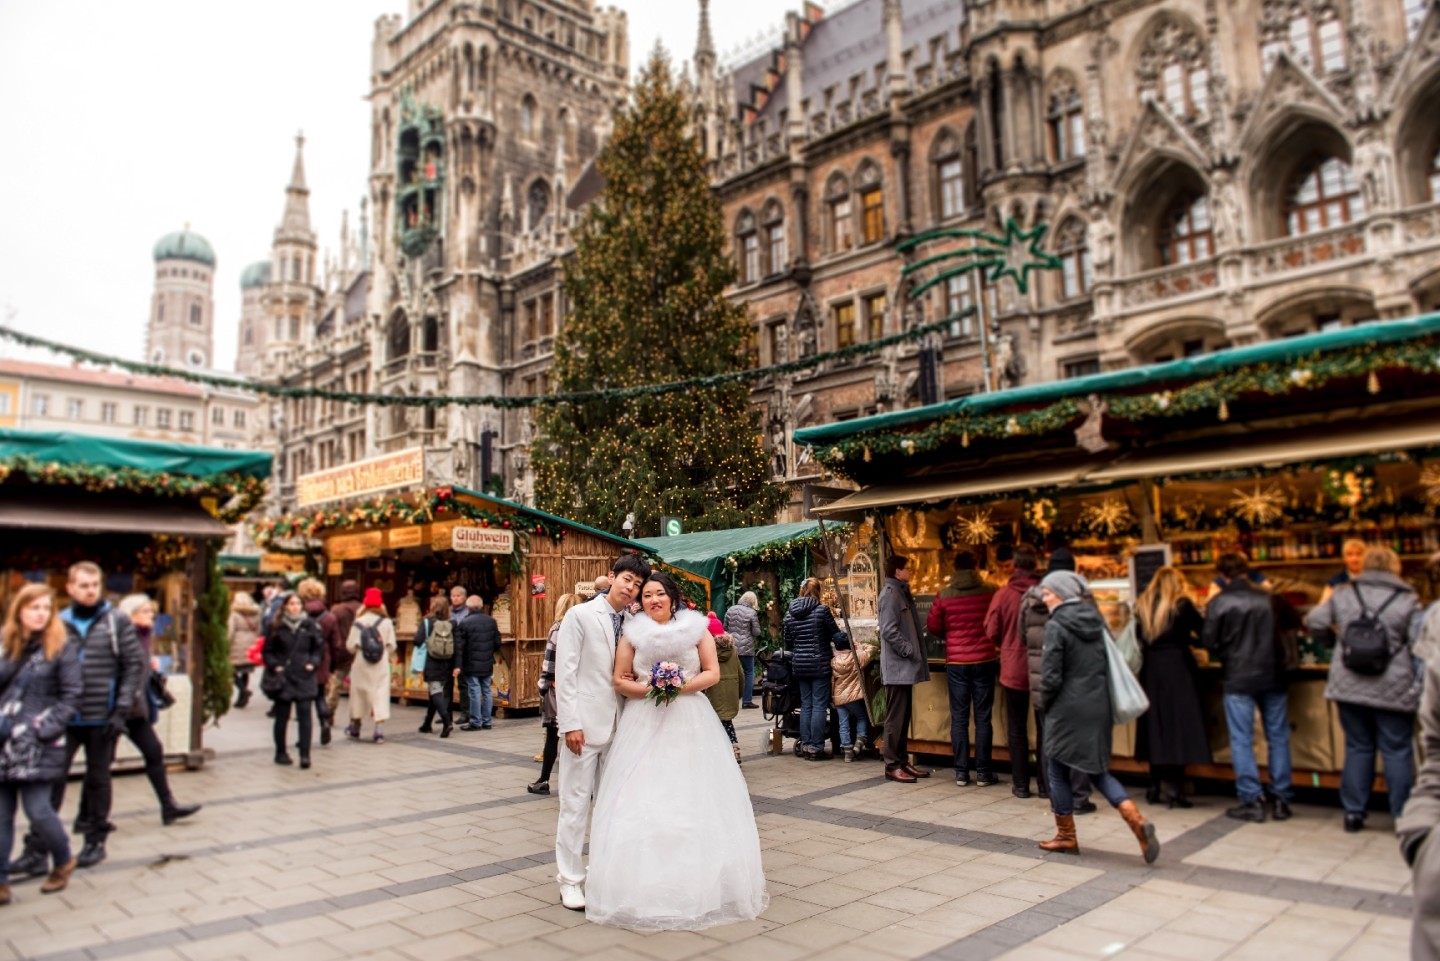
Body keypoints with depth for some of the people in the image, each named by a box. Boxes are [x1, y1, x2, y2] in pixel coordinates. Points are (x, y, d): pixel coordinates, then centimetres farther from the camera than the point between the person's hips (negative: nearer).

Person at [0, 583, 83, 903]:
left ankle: (64, 861, 19)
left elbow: (71, 696, -4)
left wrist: (46, 727, -13)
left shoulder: (62, 648, -1)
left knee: (37, 810, -4)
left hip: (37, 744, -4)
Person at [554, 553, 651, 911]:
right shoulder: (580, 615, -6)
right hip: (585, 721, -5)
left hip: (619, 723, 5)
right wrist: (570, 723, -15)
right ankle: (570, 879, 14)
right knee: (576, 803, 2)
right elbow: (565, 671, -10)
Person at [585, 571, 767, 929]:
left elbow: (713, 673, 0)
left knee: (693, 798, 1)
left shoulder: (697, 628, 2)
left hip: (690, 722, 0)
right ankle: (644, 886, 9)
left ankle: (700, 884, 13)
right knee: (642, 800, -2)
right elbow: (619, 680, 3)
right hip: (644, 724, 0)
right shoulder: (632, 634, 3)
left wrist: (682, 686, -15)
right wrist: (649, 689, -14)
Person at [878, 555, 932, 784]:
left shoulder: (901, 593, 18)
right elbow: (889, 631, -21)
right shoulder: (890, 594, -13)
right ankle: (893, 766, 1)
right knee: (895, 717, -4)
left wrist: (914, 653, 11)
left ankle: (903, 761, 19)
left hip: (905, 666, 10)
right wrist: (910, 651, -17)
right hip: (897, 666, -10)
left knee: (904, 717, 13)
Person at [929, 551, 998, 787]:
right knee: (983, 717, 6)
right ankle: (983, 772, 9)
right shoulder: (989, 592, -7)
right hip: (984, 660, -1)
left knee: (959, 717, 7)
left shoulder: (944, 595, -4)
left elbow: (933, 626, 3)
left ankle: (961, 772, 9)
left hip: (956, 661, 1)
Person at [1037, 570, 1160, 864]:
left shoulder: (1056, 626, -14)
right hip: (1100, 707, 7)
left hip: (1068, 711, -7)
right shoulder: (1096, 620, 7)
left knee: (1058, 772, 10)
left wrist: (1045, 705, 1)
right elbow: (1111, 666, 11)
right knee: (1098, 771, 16)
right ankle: (1136, 820, -3)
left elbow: (1051, 677, -16)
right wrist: (1109, 707, 17)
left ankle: (1066, 836, 19)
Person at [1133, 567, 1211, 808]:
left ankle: (1155, 787, 15)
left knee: (1156, 725, 11)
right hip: (1178, 668, -5)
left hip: (1151, 669, 5)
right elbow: (1204, 630, 1)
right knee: (1179, 724, -2)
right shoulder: (1181, 604, -4)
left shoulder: (1143, 607, 9)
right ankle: (1173, 788, -4)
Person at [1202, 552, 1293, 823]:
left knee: (1242, 740, 3)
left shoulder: (1219, 602, -8)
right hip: (1272, 676, 3)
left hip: (1238, 679, -3)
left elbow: (1208, 641, -7)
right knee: (1278, 737, 12)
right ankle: (1281, 799, 15)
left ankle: (1252, 800, 2)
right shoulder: (1268, 598, 1)